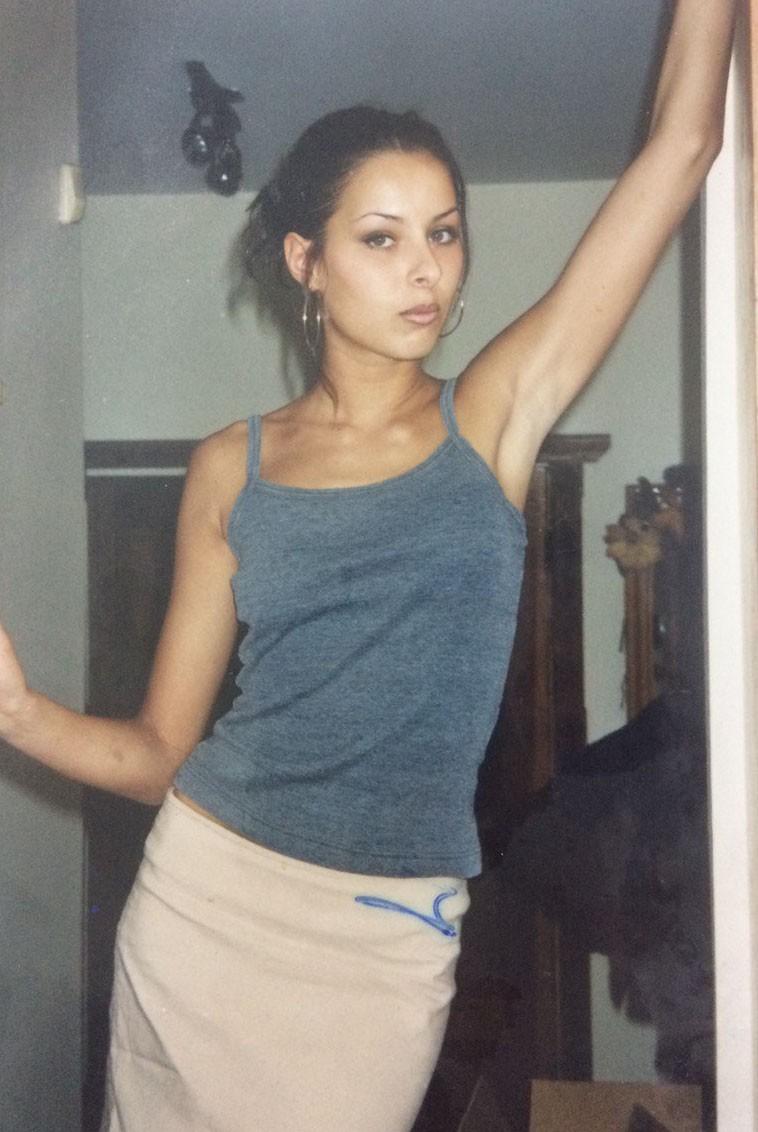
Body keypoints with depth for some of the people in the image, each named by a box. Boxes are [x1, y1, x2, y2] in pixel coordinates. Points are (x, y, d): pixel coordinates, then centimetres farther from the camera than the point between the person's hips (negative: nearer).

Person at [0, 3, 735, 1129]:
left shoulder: (494, 417, -2)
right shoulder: (232, 468, 1)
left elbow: (682, 142, -5)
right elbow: (158, 749, 2)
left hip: (387, 941, -1)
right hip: (202, 897, 1)